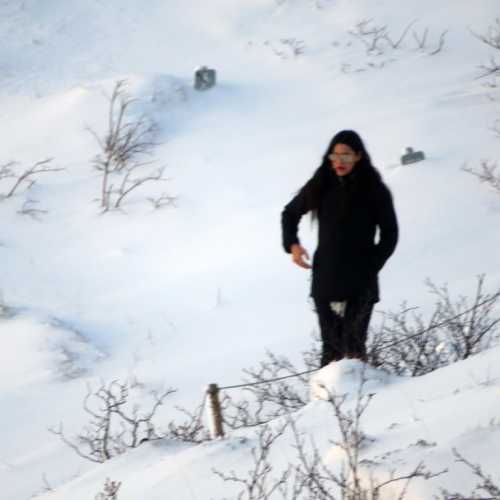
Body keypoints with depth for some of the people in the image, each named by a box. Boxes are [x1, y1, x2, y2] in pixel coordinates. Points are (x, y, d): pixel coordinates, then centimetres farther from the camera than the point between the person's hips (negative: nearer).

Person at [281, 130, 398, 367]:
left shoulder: (375, 191, 1)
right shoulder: (320, 187, 7)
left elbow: (389, 235, 7)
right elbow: (290, 213, 23)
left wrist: (371, 267, -3)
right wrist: (292, 244, 6)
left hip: (361, 284, -2)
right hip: (325, 280, 2)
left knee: (353, 346, -13)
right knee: (331, 346, 0)